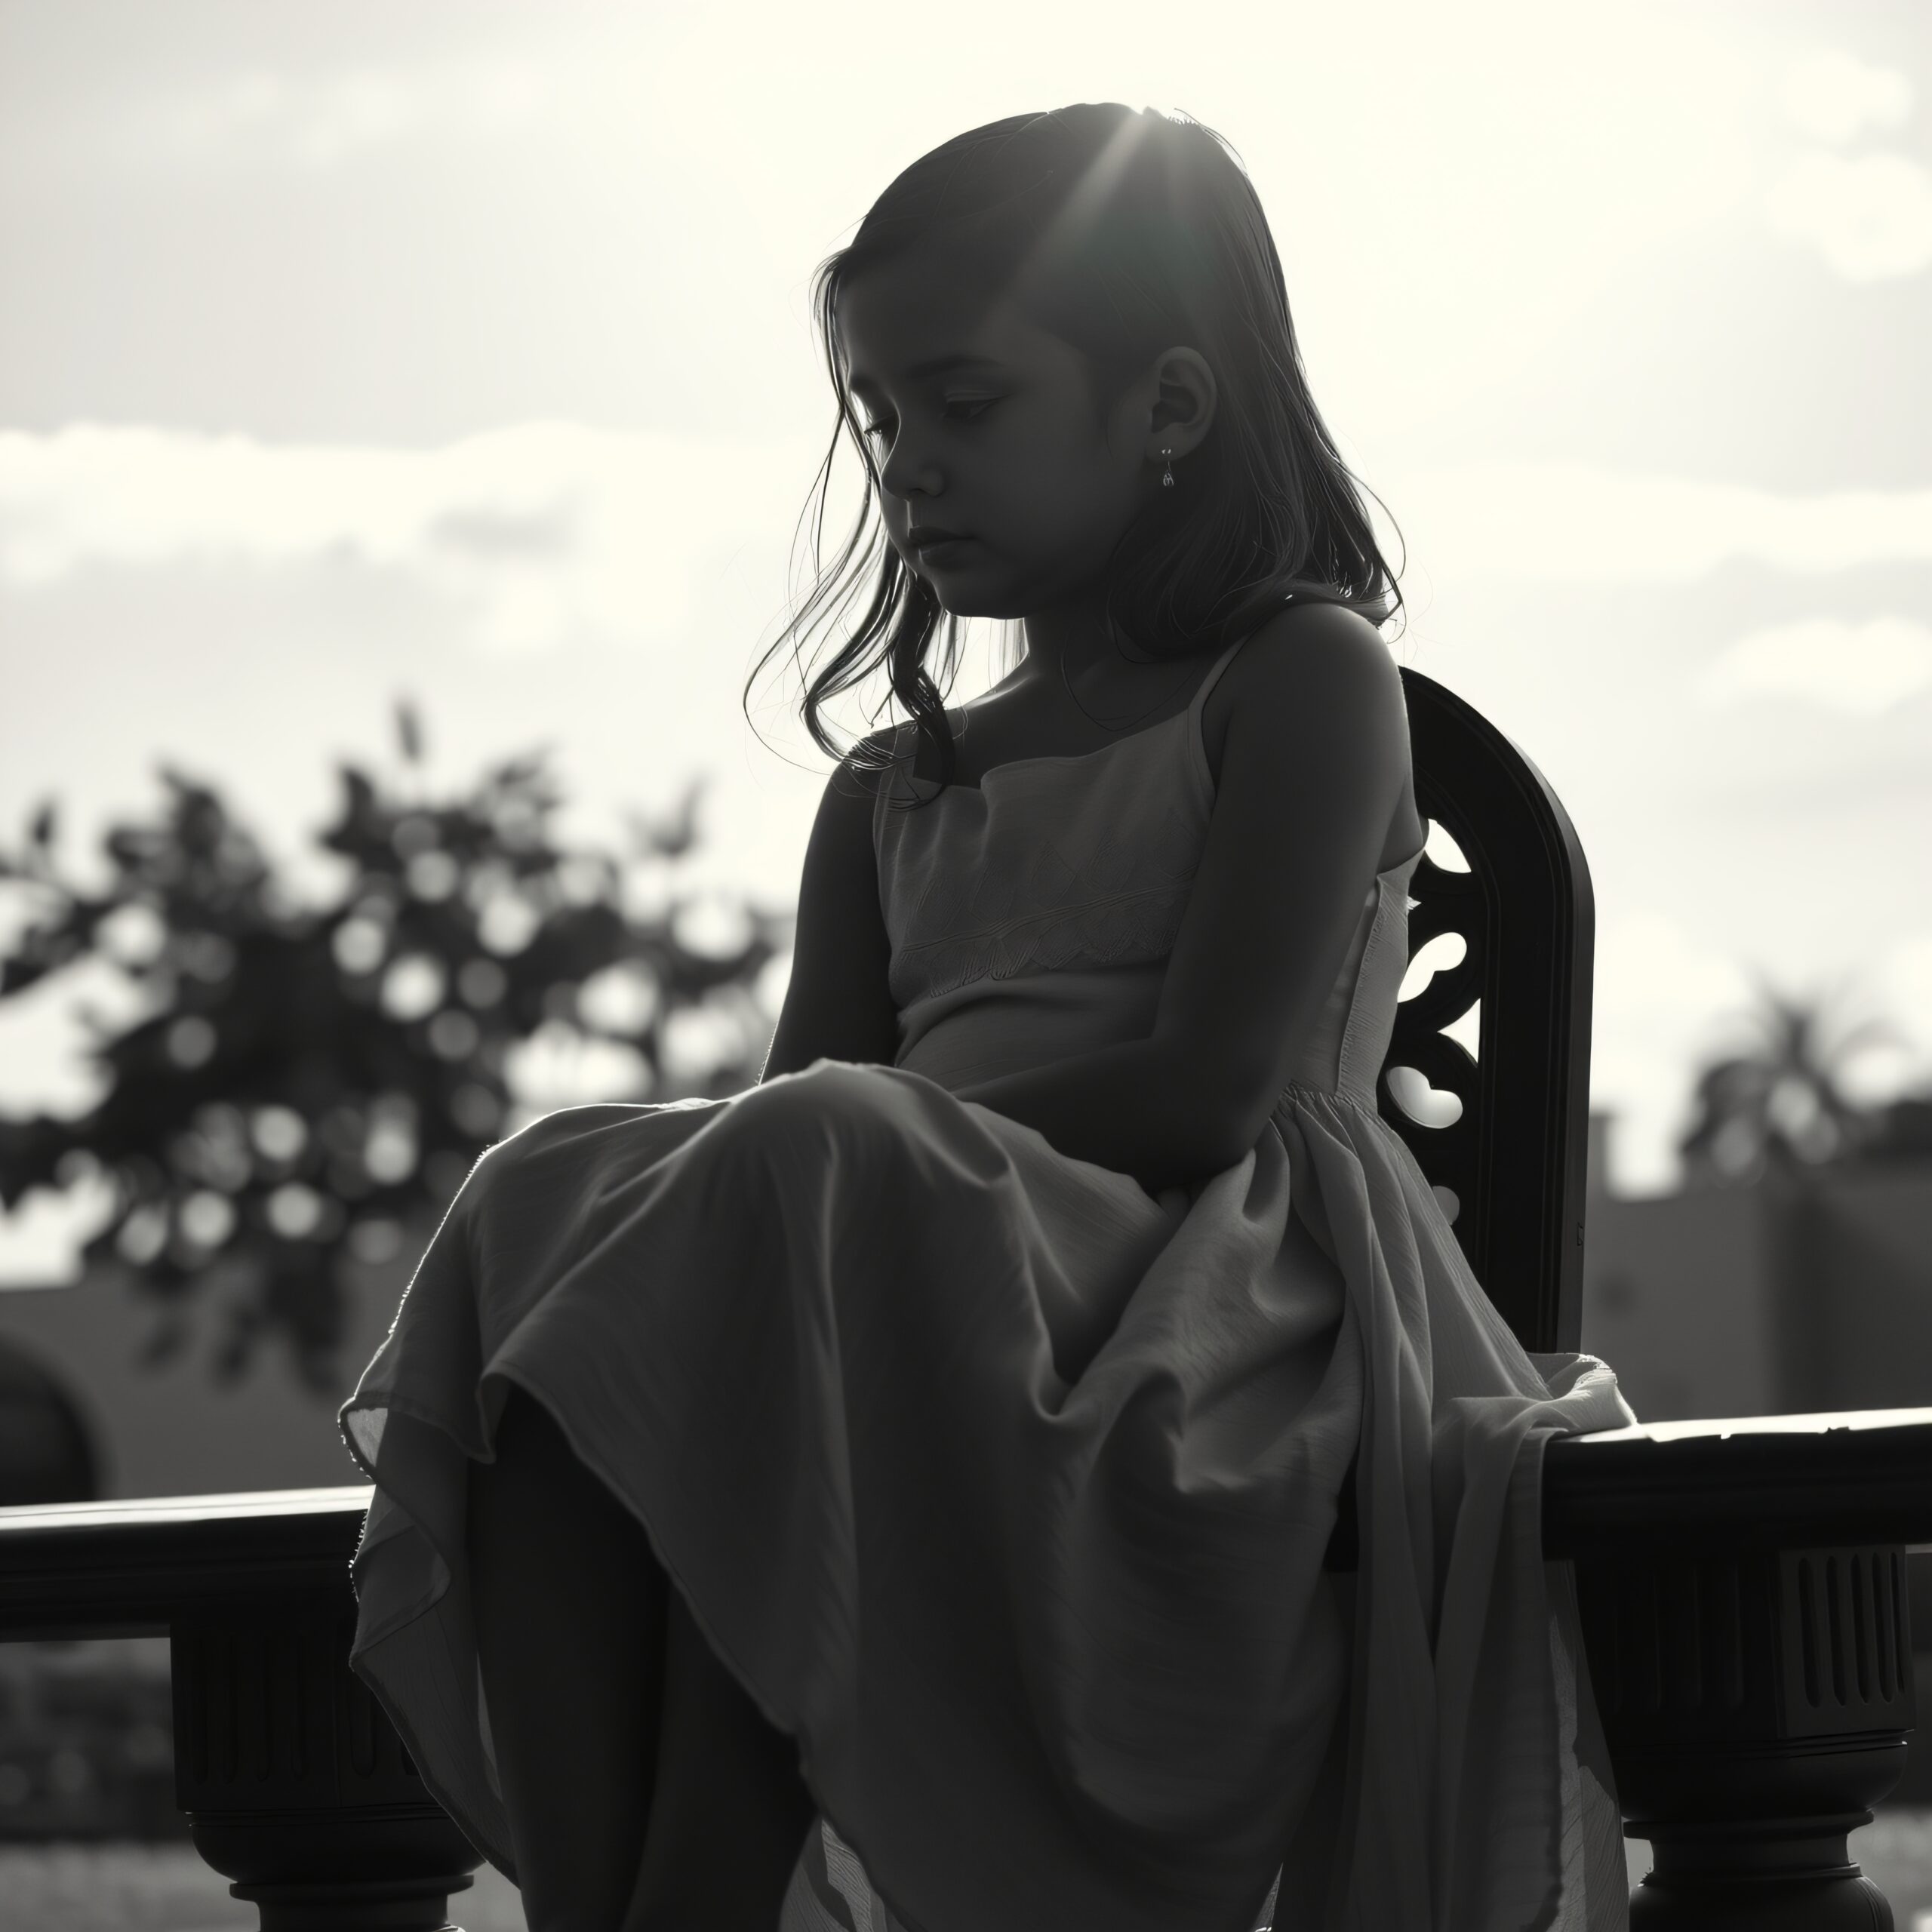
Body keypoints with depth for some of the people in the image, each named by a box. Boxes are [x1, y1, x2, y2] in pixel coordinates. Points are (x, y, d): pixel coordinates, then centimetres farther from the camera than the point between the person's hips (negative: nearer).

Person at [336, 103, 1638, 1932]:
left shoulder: (1302, 681, 7)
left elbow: (1206, 1089, -8)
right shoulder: (892, 796, 27)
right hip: (916, 1291, 6)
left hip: (1198, 1314, -5)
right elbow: (804, 1105, 14)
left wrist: (903, 1145, -12)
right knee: (551, 1189, -24)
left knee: (815, 1171, -34)